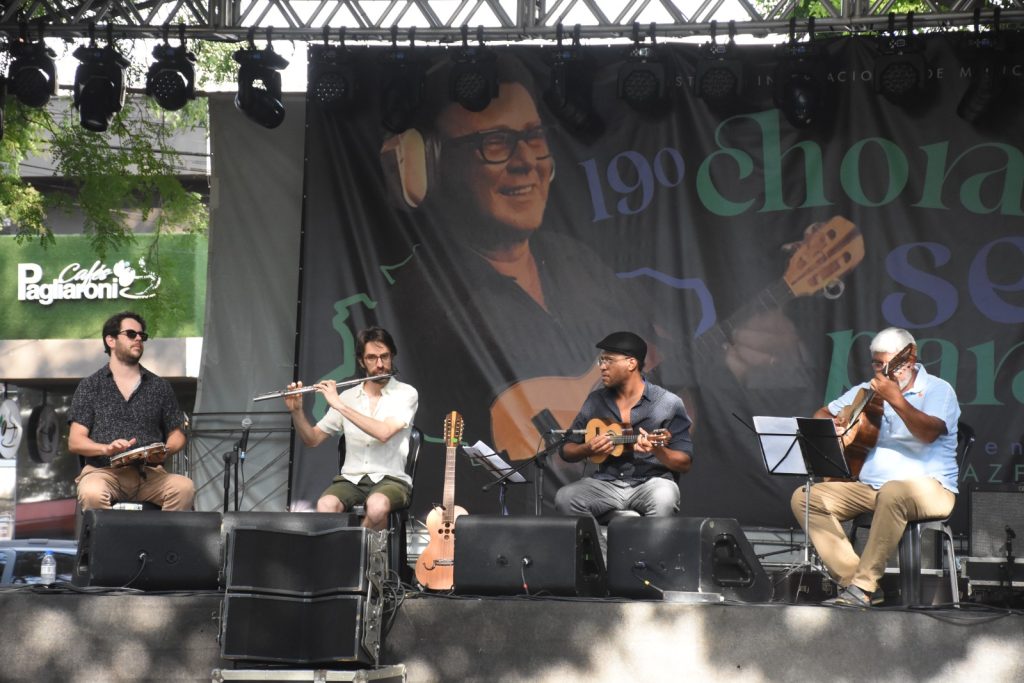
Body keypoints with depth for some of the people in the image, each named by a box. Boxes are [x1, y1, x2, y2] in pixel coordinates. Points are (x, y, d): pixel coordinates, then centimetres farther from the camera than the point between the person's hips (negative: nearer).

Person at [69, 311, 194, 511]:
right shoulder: (90, 386, 10)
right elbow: (75, 442, 4)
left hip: (149, 472, 2)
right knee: (92, 493, -37)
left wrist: (165, 451, -4)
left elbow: (177, 434, 20)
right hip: (103, 470, -2)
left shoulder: (159, 386, 17)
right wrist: (106, 448, -17)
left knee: (185, 487, -30)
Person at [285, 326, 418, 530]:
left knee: (377, 506, -38)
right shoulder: (347, 397, 11)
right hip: (351, 479, 2)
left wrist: (339, 405, -17)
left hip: (391, 479, -2)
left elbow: (384, 433, -19)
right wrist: (296, 411, -4)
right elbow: (312, 440, 15)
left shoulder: (406, 394, -1)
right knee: (325, 505, -33)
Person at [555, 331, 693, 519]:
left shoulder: (668, 404, -3)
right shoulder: (596, 400, 9)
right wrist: (588, 449, -7)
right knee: (564, 497, -26)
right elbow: (567, 451, 15)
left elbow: (685, 464, -3)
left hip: (651, 481, -3)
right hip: (607, 482, 3)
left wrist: (657, 450, -23)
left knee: (663, 498, -37)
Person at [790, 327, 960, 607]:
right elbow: (821, 415, 23)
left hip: (926, 487, -6)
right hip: (867, 486, 6)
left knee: (893, 493, -41)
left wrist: (895, 399, -34)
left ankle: (864, 586, -33)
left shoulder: (937, 390, -2)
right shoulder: (867, 391, 17)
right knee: (804, 497, -12)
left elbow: (929, 433, -22)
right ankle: (852, 579, -20)